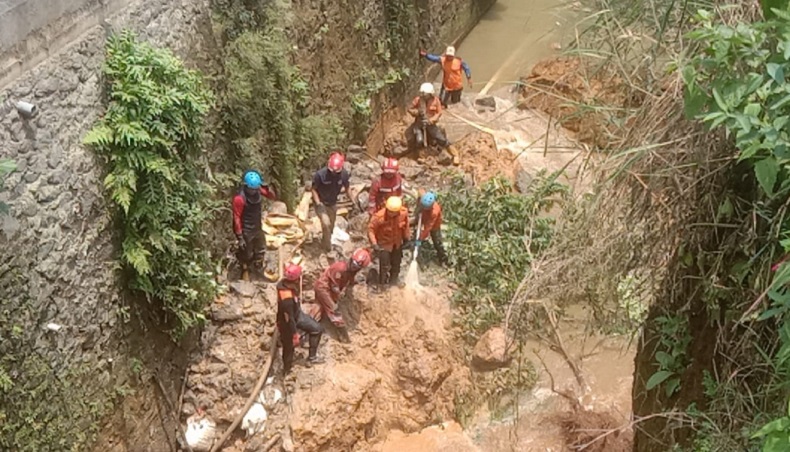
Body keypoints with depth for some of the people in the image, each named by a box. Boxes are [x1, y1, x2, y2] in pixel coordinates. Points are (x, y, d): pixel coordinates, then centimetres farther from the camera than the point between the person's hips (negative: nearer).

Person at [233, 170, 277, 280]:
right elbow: (237, 218, -23)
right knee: (246, 255, 13)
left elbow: (273, 197, 2)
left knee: (260, 252, 23)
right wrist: (240, 237, -19)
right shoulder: (239, 198, -28)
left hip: (258, 228, 6)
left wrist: (267, 188, -20)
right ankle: (245, 273, 36)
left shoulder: (258, 190, -11)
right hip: (246, 231, -6)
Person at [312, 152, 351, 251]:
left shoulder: (344, 174, -19)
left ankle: (324, 243, 44)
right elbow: (314, 189, -15)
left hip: (332, 203, 4)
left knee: (331, 226, 18)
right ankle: (328, 247, -4)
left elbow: (347, 188, -1)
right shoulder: (320, 174, -29)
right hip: (321, 203, -4)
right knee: (326, 223, -23)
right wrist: (318, 203, -24)